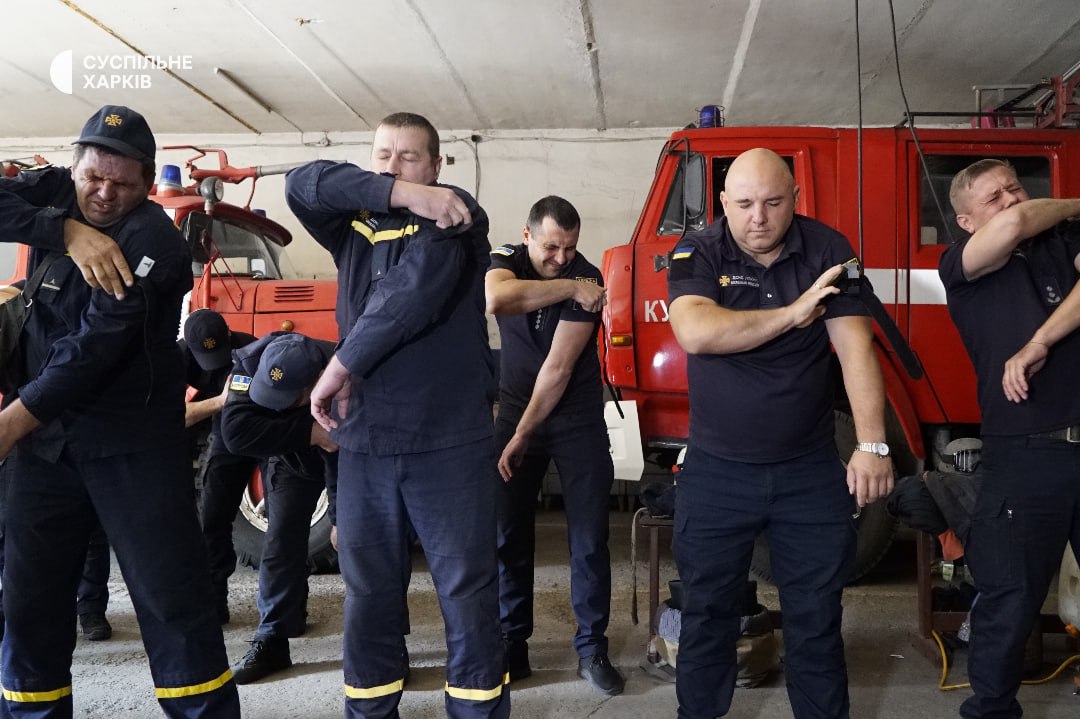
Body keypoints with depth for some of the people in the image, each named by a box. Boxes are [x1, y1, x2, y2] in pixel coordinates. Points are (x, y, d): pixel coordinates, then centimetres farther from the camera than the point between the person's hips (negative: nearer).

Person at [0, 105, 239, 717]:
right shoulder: (55, 192, 6)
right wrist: (69, 231, -22)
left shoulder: (155, 241, -14)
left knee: (171, 598, -4)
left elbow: (97, 348, -20)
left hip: (134, 443, -5)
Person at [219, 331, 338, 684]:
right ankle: (271, 643, 9)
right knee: (281, 544, -2)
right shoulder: (253, 362, -32)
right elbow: (236, 431, -44)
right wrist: (308, 431, -49)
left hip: (349, 461, -3)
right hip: (290, 460, 3)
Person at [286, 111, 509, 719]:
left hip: (450, 442, -4)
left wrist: (341, 365, -13)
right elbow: (304, 184, -6)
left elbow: (416, 288, -18)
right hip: (365, 443, 4)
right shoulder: (355, 226, 13)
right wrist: (399, 195, -18)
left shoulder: (453, 214, 0)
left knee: (468, 594, 4)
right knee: (370, 598, 13)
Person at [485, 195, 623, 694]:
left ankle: (592, 650, 12)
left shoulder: (587, 280, -15)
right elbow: (495, 300, -31)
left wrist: (523, 436, -17)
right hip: (514, 412, 2)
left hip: (577, 420, -2)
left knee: (589, 540, -1)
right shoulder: (505, 260, -5)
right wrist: (569, 288, -29)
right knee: (507, 535, 2)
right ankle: (511, 648, 13)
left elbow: (558, 367, -18)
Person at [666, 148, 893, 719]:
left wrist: (872, 445, -15)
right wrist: (792, 314, -18)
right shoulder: (697, 254, -5)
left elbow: (855, 348, -7)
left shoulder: (827, 250, -1)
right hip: (715, 474, 0)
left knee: (817, 620, 11)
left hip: (811, 473, 1)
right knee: (706, 614, 12)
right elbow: (695, 332, -24)